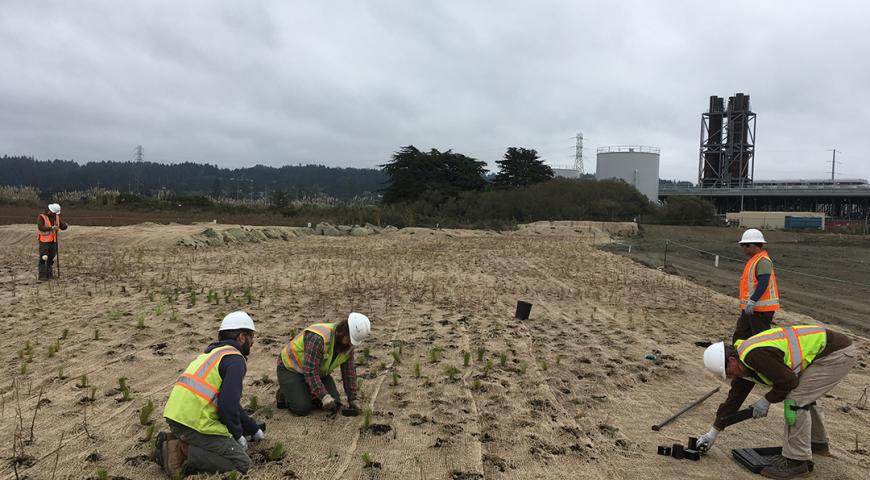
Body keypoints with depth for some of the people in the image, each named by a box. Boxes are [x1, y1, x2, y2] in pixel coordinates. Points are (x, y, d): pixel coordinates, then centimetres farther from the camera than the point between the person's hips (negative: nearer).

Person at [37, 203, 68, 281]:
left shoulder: (56, 217, 6)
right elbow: (40, 227, -27)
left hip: (53, 241, 6)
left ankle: (48, 275, 18)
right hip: (44, 241, -6)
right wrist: (51, 228, -37)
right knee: (43, 259, -6)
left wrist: (65, 225, -17)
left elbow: (62, 226, 6)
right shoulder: (41, 217, -13)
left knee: (51, 258, 10)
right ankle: (42, 276, -4)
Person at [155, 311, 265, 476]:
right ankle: (183, 453, -11)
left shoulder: (213, 353, 24)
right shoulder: (235, 359, -8)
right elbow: (228, 405, -18)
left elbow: (229, 401, 30)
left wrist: (254, 430, 34)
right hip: (195, 422, -9)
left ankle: (173, 441, 10)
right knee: (242, 463, -3)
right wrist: (238, 435, 0)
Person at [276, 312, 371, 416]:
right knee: (302, 408, -23)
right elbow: (310, 370, -37)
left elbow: (349, 371, -4)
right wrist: (324, 396, -41)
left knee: (333, 405, -9)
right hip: (291, 368, -7)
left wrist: (352, 400, -5)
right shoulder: (318, 338, -37)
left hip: (317, 371, 7)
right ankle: (285, 392, 7)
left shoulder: (348, 343, -12)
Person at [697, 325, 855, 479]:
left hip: (837, 353, -10)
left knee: (796, 400, -13)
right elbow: (734, 397, 14)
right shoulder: (745, 360, 7)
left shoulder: (755, 355, -26)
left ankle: (796, 460, -4)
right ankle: (818, 443, 42)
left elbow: (788, 381, -21)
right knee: (804, 396, 24)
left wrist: (766, 401, -4)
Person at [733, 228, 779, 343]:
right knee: (739, 337, 14)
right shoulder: (753, 260, 16)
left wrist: (752, 301, -28)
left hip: (761, 308, -10)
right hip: (750, 308, 10)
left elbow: (763, 283, -26)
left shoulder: (763, 261, -16)